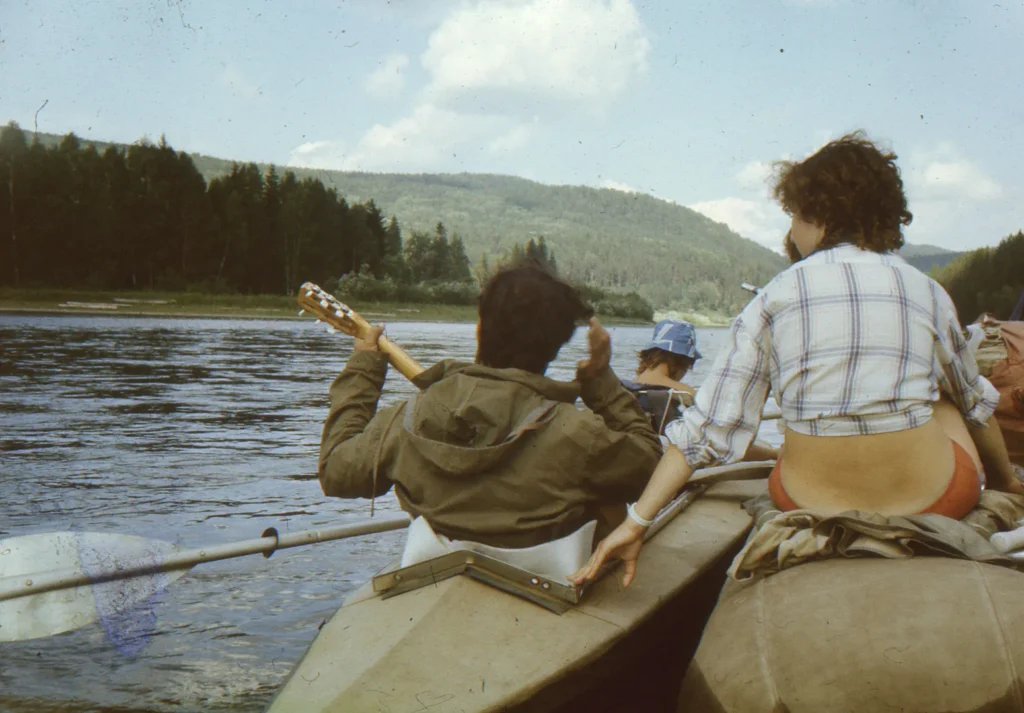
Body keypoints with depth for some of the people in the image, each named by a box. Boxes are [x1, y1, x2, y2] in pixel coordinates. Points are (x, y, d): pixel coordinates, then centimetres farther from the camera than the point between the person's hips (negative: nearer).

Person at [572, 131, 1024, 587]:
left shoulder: (775, 298, -4)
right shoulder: (928, 293, 0)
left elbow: (710, 427, -8)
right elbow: (975, 402, 17)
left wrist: (636, 521, -4)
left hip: (810, 505, 0)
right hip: (937, 502, 0)